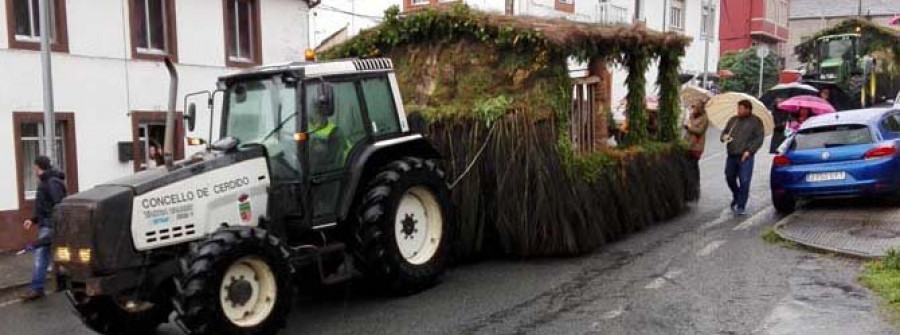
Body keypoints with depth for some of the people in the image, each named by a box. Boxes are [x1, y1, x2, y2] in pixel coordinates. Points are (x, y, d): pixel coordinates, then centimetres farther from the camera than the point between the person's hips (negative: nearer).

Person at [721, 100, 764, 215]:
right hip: (731, 156, 5)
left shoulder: (756, 121, 2)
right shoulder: (733, 120, 16)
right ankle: (736, 197, 38)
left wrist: (749, 151, -14)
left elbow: (759, 138, -3)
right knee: (730, 178, 12)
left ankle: (741, 206, 0)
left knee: (744, 181, -8)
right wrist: (724, 137, -2)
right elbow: (724, 131, 23)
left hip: (745, 157, -5)